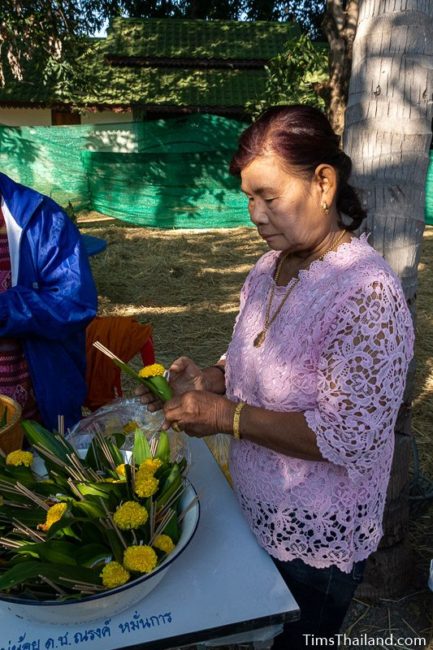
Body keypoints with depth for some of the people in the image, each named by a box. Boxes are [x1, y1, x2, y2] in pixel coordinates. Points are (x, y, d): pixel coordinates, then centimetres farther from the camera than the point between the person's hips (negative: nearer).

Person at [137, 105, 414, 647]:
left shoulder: (368, 294, -28)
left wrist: (226, 415, -28)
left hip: (316, 542, -6)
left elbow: (351, 437, -29)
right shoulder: (271, 265, -3)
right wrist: (207, 380, -10)